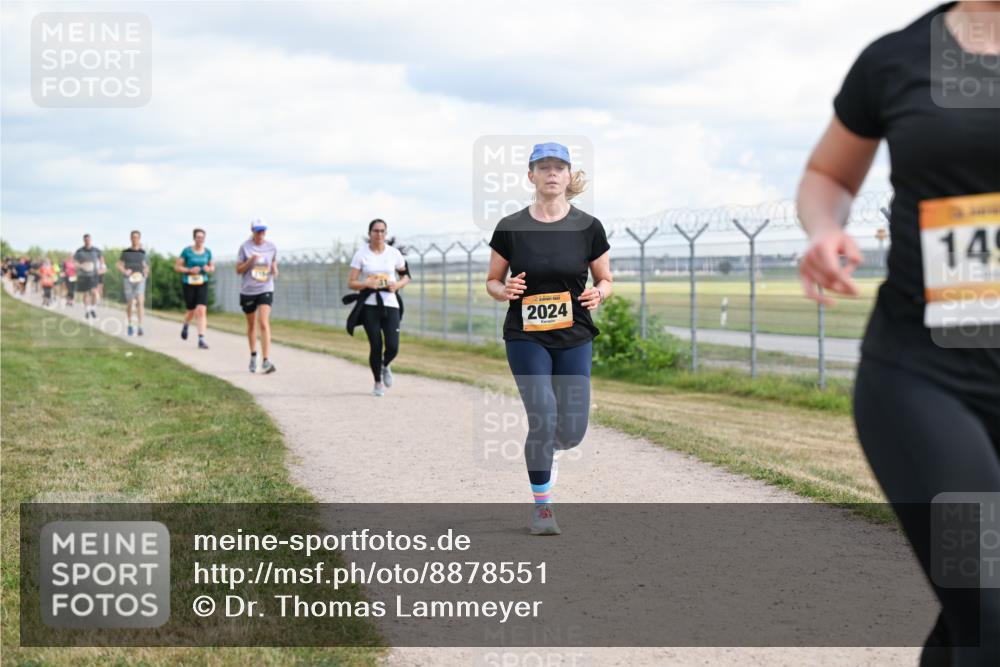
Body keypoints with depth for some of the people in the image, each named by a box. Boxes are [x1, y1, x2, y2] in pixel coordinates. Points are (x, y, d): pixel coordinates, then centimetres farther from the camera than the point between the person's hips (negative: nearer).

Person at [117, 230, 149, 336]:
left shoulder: (142, 252, 7)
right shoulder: (125, 252, 2)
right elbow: (119, 265, 4)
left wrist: (146, 272, 1)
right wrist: (124, 271, -15)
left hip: (139, 279, 0)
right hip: (128, 279, 0)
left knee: (140, 302, -15)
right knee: (129, 303, 7)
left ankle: (140, 327, -19)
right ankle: (130, 325, 26)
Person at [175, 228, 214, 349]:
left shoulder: (207, 252, 4)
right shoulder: (187, 251, -5)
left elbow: (212, 267, 16)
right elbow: (177, 267, -2)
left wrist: (209, 269, -7)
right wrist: (189, 270, -17)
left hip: (202, 284, 1)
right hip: (188, 284, -1)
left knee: (202, 311, -14)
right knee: (192, 312, 9)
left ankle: (201, 339, -15)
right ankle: (185, 325, 46)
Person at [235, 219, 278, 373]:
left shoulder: (271, 247, 2)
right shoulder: (245, 247, -4)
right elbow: (238, 269, -1)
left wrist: (275, 270, -7)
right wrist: (250, 261, -19)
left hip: (266, 289, 0)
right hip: (248, 290, 0)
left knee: (264, 323, -16)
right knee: (252, 325, 14)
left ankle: (266, 361, -21)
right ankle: (253, 356, 35)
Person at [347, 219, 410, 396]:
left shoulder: (394, 253, 4)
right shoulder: (361, 254, -2)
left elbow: (406, 276, 16)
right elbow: (351, 283, -3)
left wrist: (398, 285, -6)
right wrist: (367, 283, -21)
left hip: (390, 303, 1)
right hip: (369, 305, -1)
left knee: (392, 347, -10)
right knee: (376, 346, -5)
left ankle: (385, 366, 26)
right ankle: (378, 383, 17)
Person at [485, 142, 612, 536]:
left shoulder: (588, 227, -1)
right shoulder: (510, 227, -3)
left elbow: (605, 280, 8)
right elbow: (492, 282, 6)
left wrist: (598, 294, -14)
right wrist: (505, 290, -16)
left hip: (574, 339, 2)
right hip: (525, 337, -2)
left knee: (572, 431, -2)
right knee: (543, 416, -16)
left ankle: (543, 448, 37)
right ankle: (542, 506, 2)